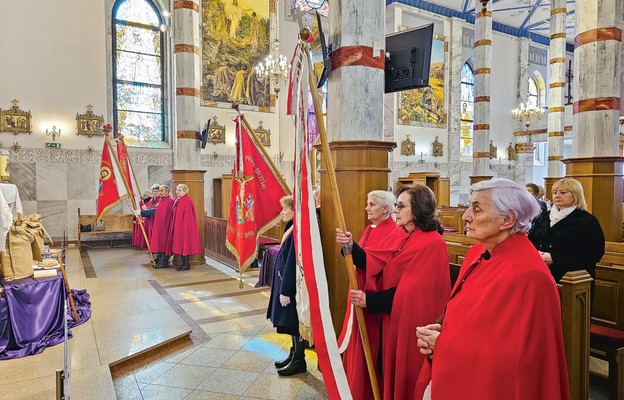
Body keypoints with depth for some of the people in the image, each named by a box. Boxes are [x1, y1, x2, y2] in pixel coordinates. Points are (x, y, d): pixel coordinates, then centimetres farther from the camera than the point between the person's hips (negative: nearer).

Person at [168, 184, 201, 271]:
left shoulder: (187, 201, -14)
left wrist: (185, 227, -19)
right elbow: (174, 215, 18)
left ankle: (186, 264, 4)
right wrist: (174, 226, 13)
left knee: (184, 244, -4)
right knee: (179, 245, 10)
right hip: (177, 227, 9)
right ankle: (183, 263, 18)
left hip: (184, 227, -9)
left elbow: (188, 217, -17)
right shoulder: (177, 201, 12)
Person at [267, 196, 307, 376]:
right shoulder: (291, 229, 6)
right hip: (286, 281, 9)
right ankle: (294, 354, 35)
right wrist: (283, 287, 15)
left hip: (292, 284, -9)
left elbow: (292, 263, -23)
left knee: (295, 322, 5)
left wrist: (285, 291, -20)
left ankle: (299, 361, 20)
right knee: (292, 322, 20)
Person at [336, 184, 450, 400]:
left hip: (411, 323, -7)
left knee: (405, 377, 10)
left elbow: (412, 290, -21)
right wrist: (351, 247, -21)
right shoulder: (398, 235, 4)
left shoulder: (433, 244, -20)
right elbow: (373, 262, -4)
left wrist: (370, 300, -20)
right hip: (391, 318, 7)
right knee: (390, 371, 20)